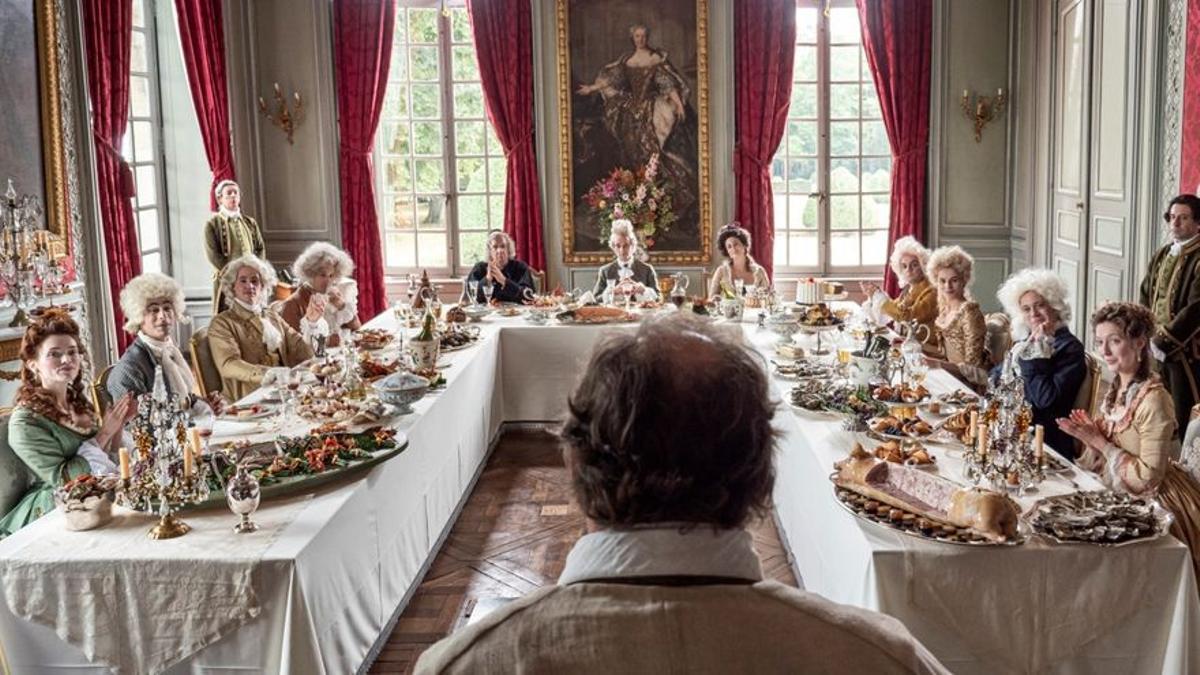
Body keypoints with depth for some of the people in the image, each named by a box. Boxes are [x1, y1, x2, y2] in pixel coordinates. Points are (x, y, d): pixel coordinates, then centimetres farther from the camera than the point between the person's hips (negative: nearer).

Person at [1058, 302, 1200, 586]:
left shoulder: (1154, 399, -22)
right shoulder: (1117, 388, 3)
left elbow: (1149, 476, -22)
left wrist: (1099, 442, -19)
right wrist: (1089, 434, -6)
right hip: (1123, 496, 7)